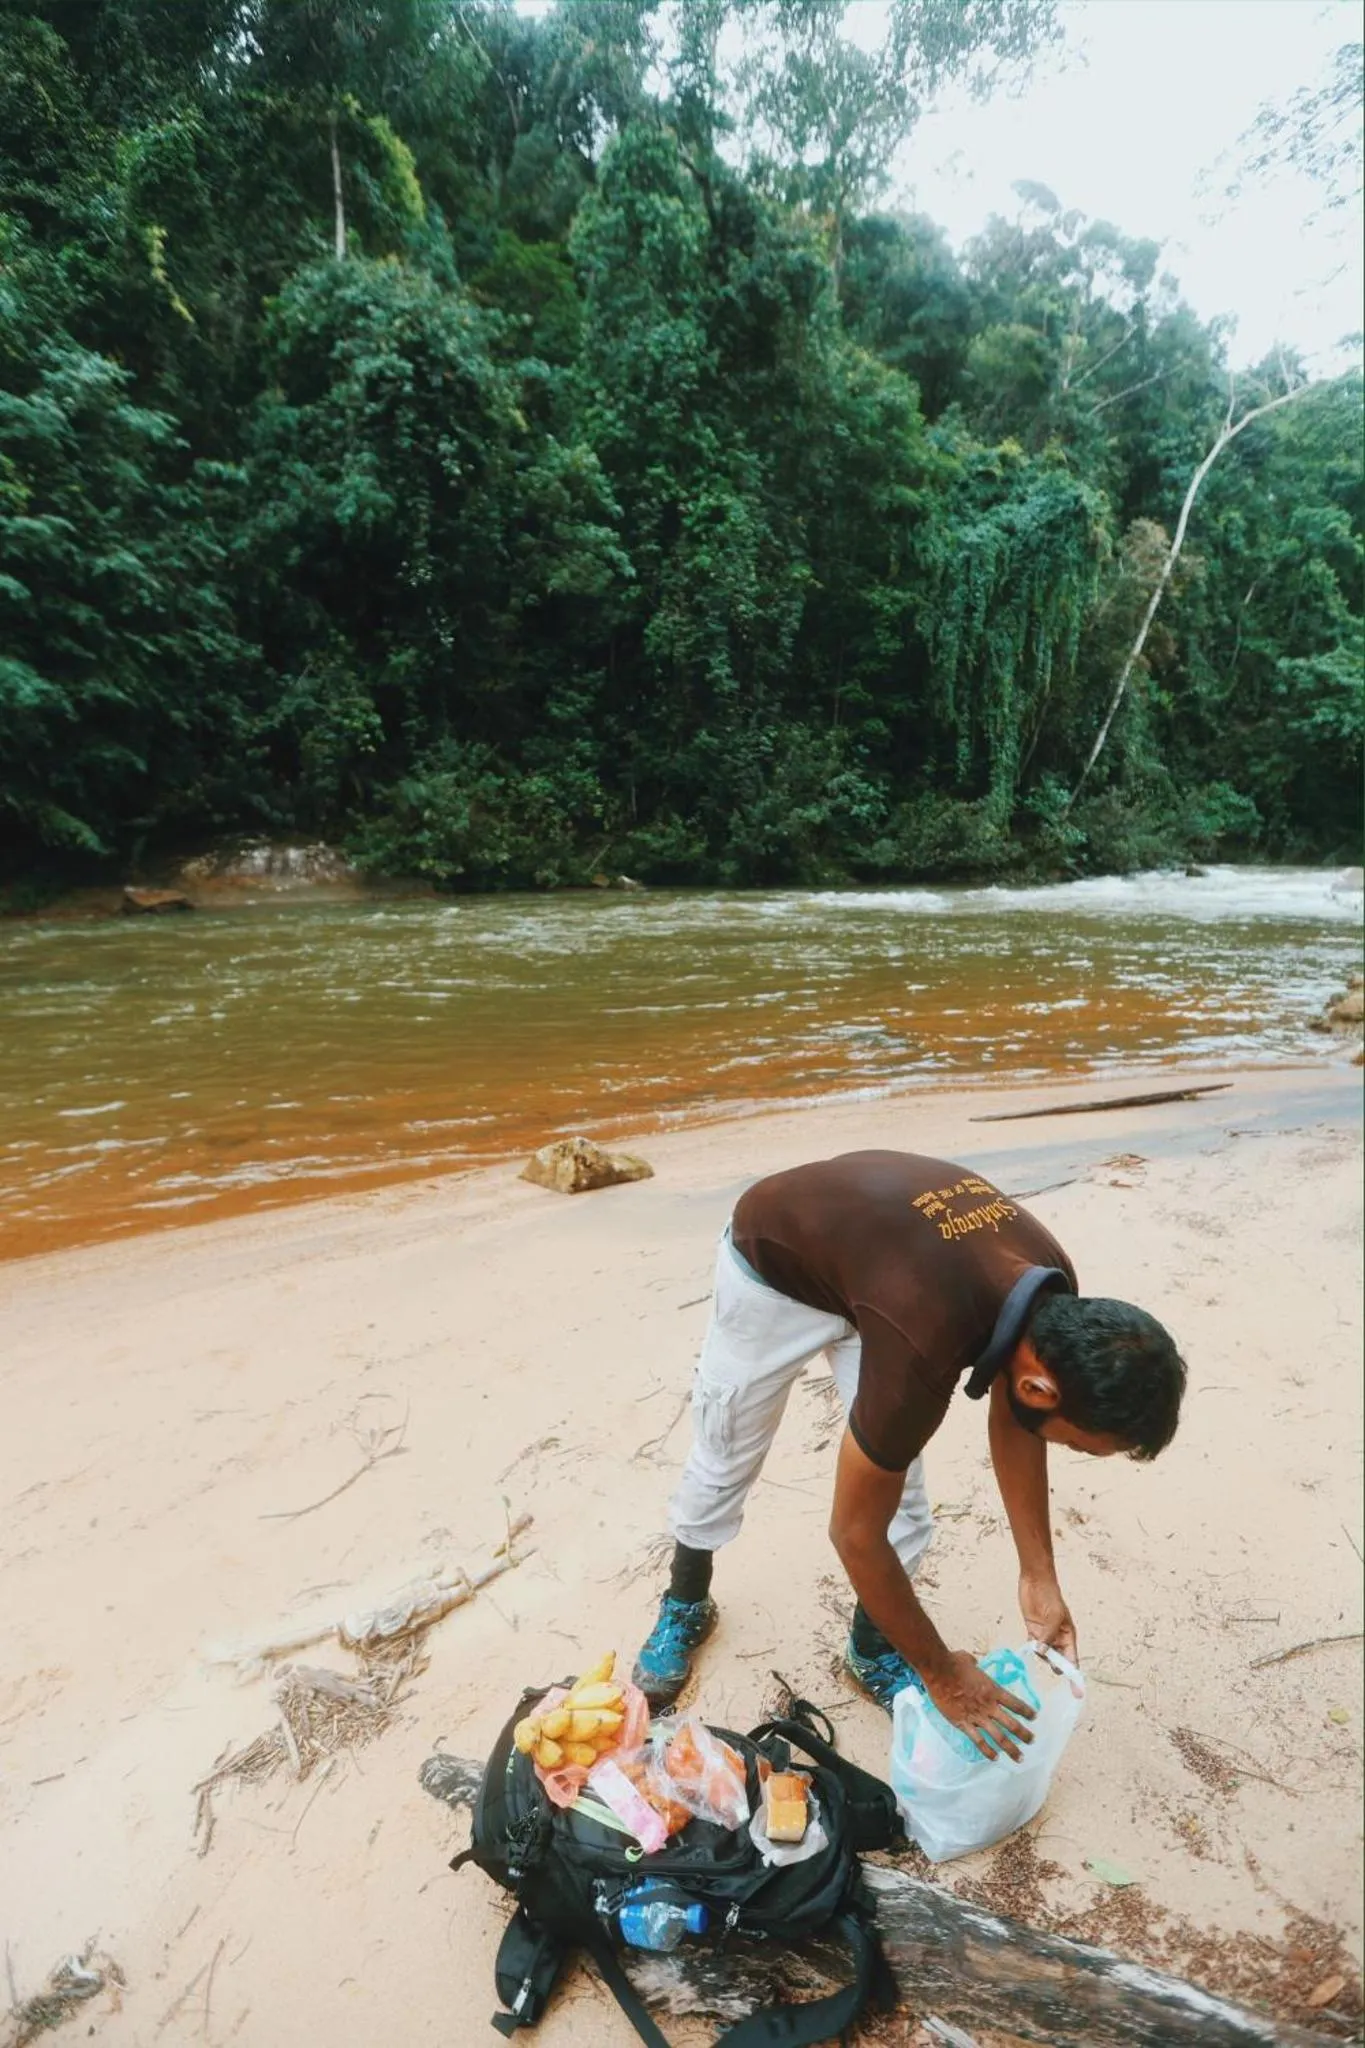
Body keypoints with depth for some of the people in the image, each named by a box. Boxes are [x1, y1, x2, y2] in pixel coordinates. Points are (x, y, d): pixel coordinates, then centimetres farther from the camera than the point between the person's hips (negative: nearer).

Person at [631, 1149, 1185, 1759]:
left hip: (868, 1246, 6)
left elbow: (1013, 1425, 1)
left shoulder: (1049, 1290, -21)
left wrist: (1040, 1577, -1)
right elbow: (854, 1533, -25)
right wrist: (941, 1672, -11)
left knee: (898, 1482, 3)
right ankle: (684, 1608, 39)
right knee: (723, 1458, 12)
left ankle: (873, 1648, 27)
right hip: (770, 1261, -5)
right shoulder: (922, 1347, -41)